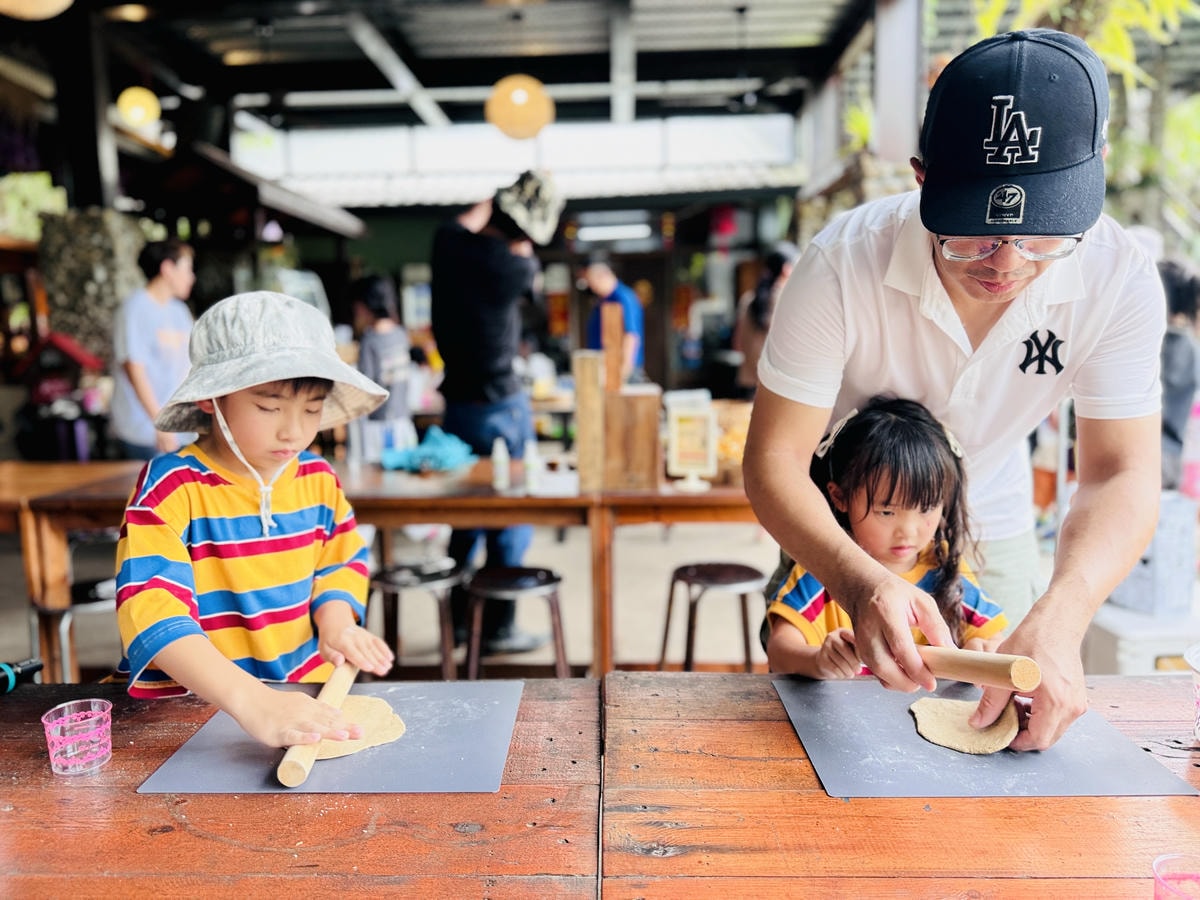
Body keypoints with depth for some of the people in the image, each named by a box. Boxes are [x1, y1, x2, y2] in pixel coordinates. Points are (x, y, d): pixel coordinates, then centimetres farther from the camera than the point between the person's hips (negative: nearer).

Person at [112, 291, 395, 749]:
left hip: (303, 691, 4)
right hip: (186, 708, -3)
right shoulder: (171, 487, -13)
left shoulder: (318, 478, 4)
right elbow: (151, 609, -26)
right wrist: (250, 699, -39)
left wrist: (335, 621, -3)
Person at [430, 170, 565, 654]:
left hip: (457, 405, 6)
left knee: (466, 519, 17)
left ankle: (457, 620, 26)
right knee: (509, 522, 5)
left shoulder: (447, 245, -1)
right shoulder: (516, 266, -16)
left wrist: (495, 201, 32)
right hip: (501, 407, -6)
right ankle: (498, 628, 12)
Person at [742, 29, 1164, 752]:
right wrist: (860, 581, -51)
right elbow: (775, 461, -31)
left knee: (1004, 716, 14)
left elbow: (1121, 475, -24)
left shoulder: (1120, 278, -24)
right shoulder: (843, 265, -33)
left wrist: (1057, 621, -43)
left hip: (993, 530, 2)